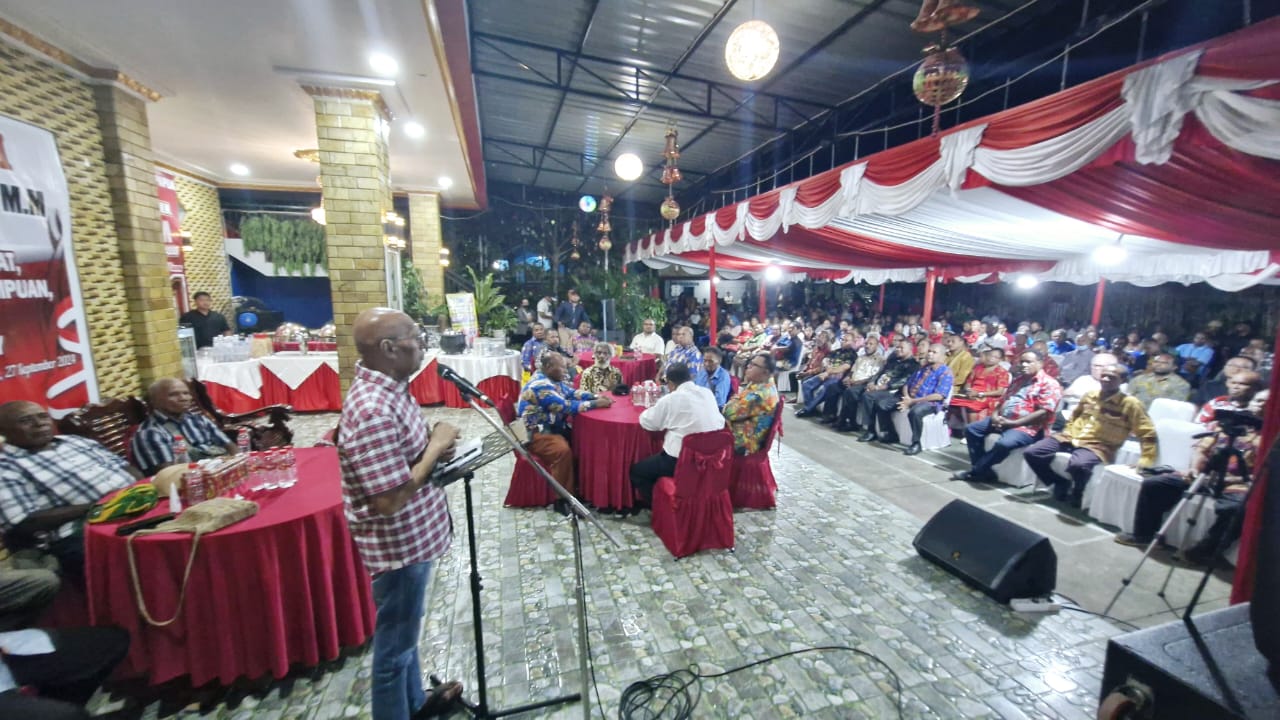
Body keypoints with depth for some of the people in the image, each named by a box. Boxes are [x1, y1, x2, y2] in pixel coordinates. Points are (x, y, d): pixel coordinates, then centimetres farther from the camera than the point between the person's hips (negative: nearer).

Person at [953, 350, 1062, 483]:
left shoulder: (1049, 384, -7)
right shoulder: (1018, 380, 19)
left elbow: (1043, 413, -17)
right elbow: (1003, 400, 20)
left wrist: (1012, 423, -19)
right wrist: (995, 415, -2)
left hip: (1027, 427, -9)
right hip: (1003, 420, 9)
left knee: (1004, 443, -35)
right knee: (971, 428, -2)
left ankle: (975, 471, -16)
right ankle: (983, 470, -4)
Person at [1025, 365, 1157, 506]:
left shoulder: (1130, 404, -2)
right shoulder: (1089, 395, 12)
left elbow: (1148, 434, -1)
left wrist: (1147, 459, -9)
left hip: (1098, 446, -5)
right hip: (1070, 437, 5)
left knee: (1078, 465, -39)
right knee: (1031, 453, -18)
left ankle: (1076, 493, -4)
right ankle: (1061, 483, 7)